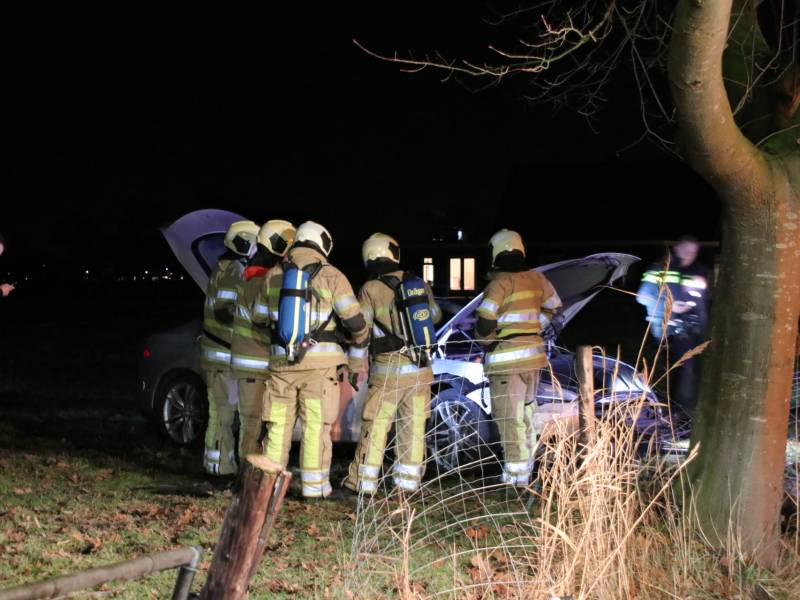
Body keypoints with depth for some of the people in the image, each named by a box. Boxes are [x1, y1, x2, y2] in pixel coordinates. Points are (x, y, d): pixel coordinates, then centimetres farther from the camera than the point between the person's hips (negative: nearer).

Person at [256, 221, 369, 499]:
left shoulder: (273, 275, 9)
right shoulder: (331, 276, -3)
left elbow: (258, 318, 18)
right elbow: (354, 319, -4)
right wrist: (360, 339, 16)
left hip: (281, 361, 4)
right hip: (320, 362, -4)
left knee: (279, 423, 11)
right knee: (316, 425, 0)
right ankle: (315, 486, 1)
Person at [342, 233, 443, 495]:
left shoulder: (371, 290, -7)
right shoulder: (419, 284, 4)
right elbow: (435, 316, 20)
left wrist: (356, 368, 4)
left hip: (388, 370, -3)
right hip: (421, 368, 3)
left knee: (376, 425, 3)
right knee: (414, 425, 9)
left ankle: (364, 481, 6)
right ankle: (408, 480, 13)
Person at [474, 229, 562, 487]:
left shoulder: (500, 283, -15)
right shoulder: (536, 279, 6)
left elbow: (485, 320, -22)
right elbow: (553, 306, 21)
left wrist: (486, 339, -3)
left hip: (506, 358, -7)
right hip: (533, 353, 7)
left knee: (510, 418, -3)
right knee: (527, 413, 17)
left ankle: (517, 474, -3)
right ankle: (526, 468, 25)